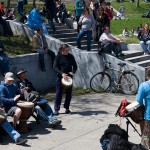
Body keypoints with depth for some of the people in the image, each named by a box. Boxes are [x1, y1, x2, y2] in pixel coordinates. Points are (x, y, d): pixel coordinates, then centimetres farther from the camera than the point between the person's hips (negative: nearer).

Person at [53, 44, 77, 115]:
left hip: (69, 77, 3)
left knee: (69, 93, 6)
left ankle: (67, 108, 19)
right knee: (59, 93, -1)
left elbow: (75, 66, 8)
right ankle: (56, 109, 4)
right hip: (60, 77, -3)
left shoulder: (70, 56, 4)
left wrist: (72, 72, -12)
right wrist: (62, 73, -21)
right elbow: (55, 67, -8)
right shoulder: (58, 56, -3)